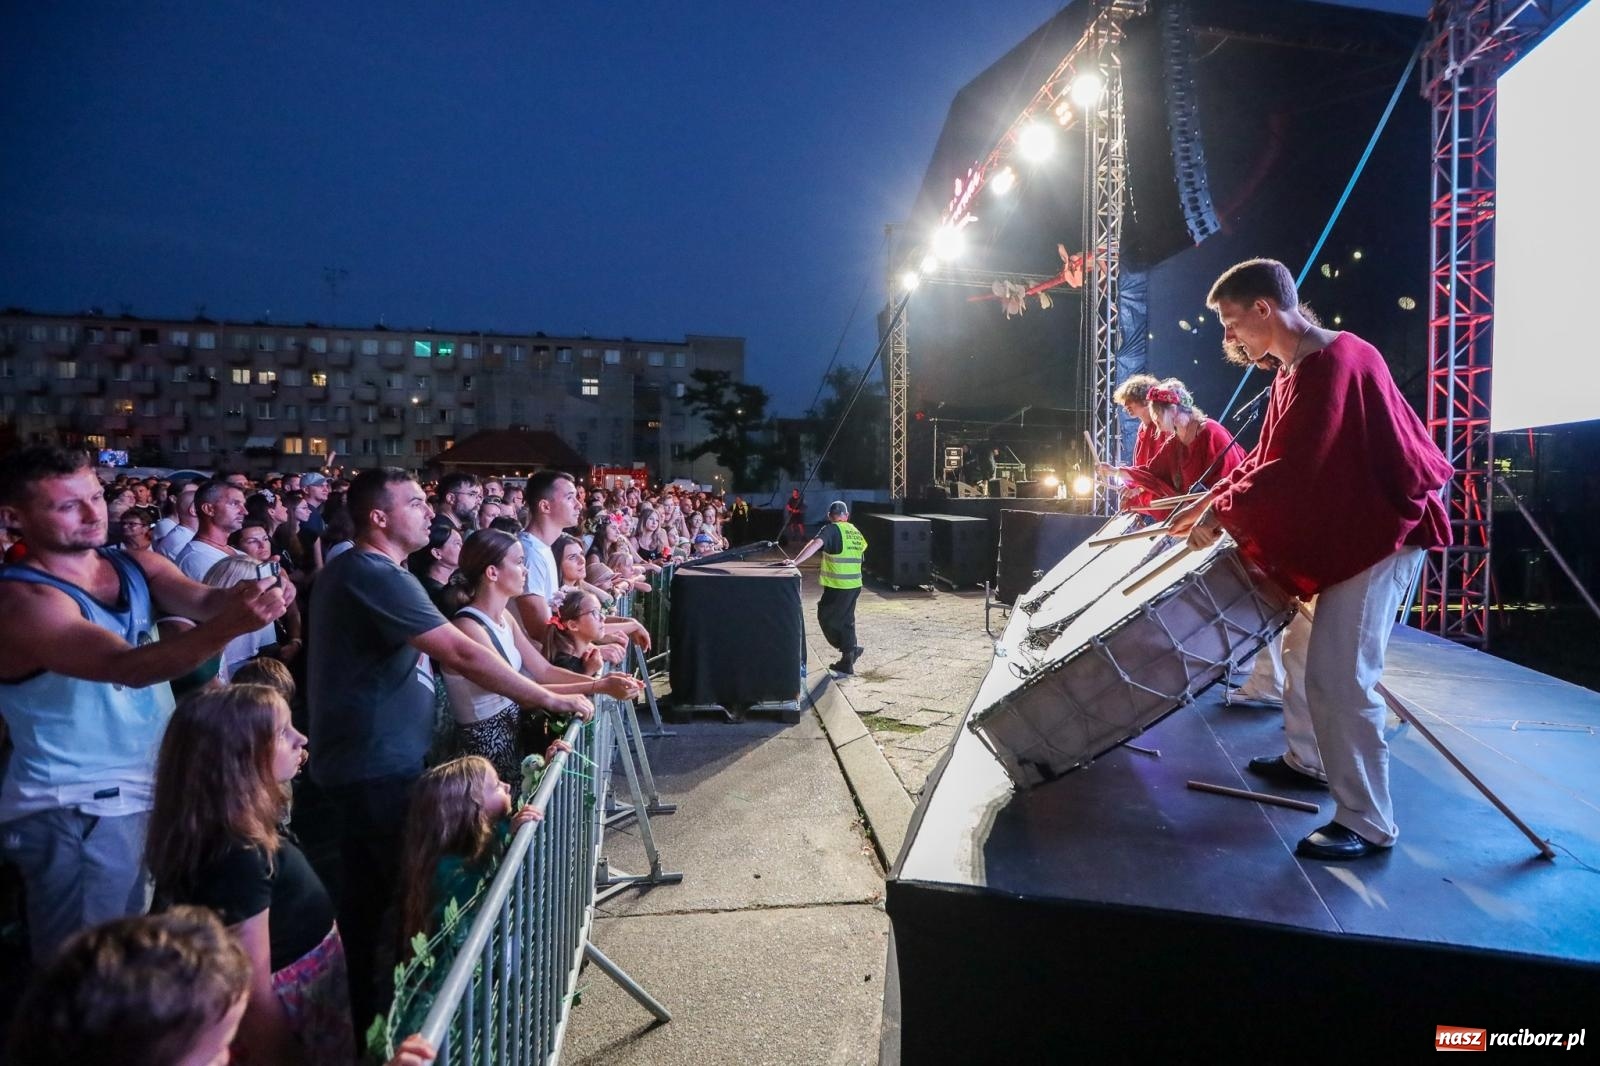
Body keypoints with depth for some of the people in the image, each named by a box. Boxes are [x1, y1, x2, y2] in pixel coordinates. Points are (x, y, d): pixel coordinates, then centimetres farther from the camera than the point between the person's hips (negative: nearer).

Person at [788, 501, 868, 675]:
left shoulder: (831, 529, -11)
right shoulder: (855, 531, 12)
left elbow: (815, 544, -26)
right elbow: (863, 546, 26)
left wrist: (795, 562, -34)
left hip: (837, 586, -8)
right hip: (854, 585, 8)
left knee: (826, 617, 5)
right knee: (846, 620, 17)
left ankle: (850, 649, 4)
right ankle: (847, 661, 21)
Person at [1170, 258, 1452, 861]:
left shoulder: (1334, 361, -22)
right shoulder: (1292, 371, 11)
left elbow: (1292, 470, -28)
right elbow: (1266, 458, 15)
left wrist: (1222, 513, -19)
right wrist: (1209, 502, 6)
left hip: (1380, 532, -11)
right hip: (1342, 532, 11)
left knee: (1338, 678, -13)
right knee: (1302, 648, 19)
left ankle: (1368, 824, -1)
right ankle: (1307, 760, 36)